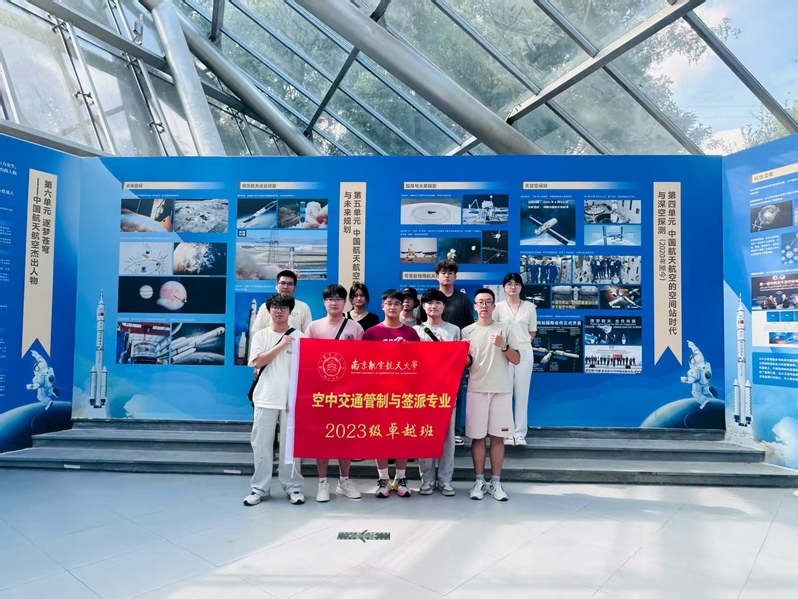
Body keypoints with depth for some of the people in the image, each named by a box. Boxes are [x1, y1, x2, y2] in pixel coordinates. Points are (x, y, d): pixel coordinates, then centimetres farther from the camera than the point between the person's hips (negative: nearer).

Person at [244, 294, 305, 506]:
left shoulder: (299, 337, 1)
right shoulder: (260, 336, 5)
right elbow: (257, 362, -8)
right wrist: (280, 346, -14)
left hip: (291, 399, -1)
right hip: (265, 399, 1)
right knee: (261, 444, 5)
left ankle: (293, 487, 16)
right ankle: (260, 488, 16)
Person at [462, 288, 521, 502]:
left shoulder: (506, 329, 3)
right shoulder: (467, 331, 4)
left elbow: (517, 360, 1)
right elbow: (466, 364, 6)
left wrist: (503, 346, -16)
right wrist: (464, 354, -15)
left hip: (502, 390, 0)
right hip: (477, 390, 0)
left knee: (498, 437, 5)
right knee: (478, 437, 4)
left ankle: (496, 482, 14)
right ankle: (479, 481, 15)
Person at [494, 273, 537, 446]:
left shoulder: (530, 307, 5)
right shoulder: (498, 307, 1)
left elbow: (532, 332, 11)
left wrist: (522, 343, 1)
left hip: (525, 353, 1)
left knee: (522, 393, 4)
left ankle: (520, 433, 12)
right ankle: (506, 432, 9)